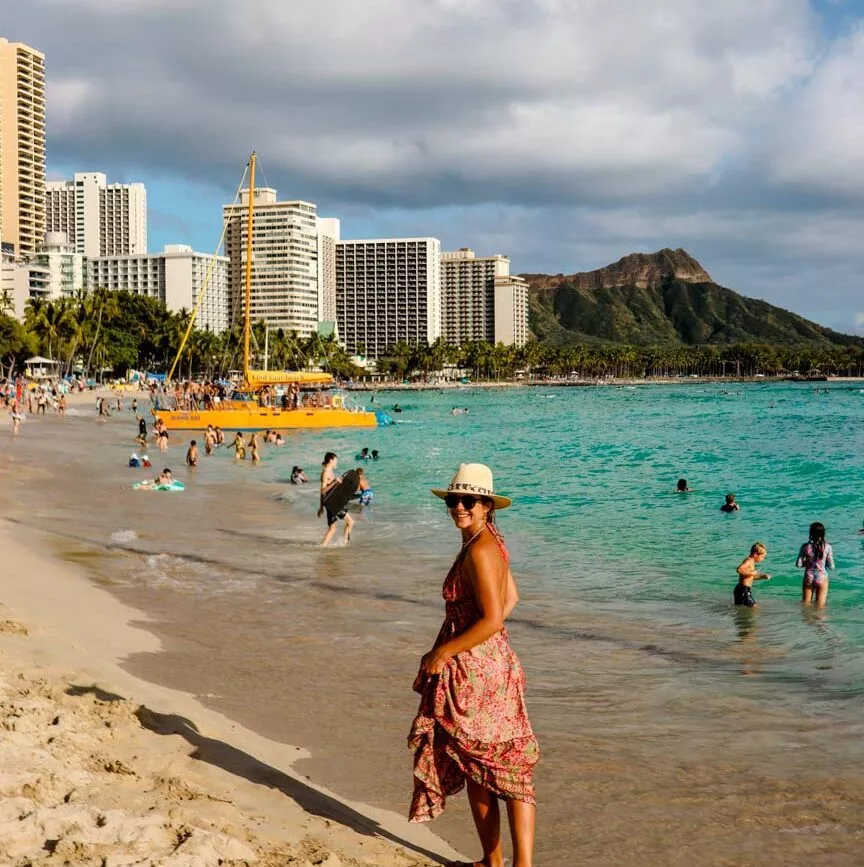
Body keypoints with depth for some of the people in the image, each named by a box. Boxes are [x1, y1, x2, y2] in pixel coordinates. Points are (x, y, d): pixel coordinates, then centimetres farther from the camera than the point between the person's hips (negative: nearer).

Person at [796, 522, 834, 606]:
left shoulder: (805, 546, -9)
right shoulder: (827, 547, -10)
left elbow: (798, 564, -7)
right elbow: (831, 566, -5)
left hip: (808, 578, 0)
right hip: (822, 578, 0)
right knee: (820, 605, 10)